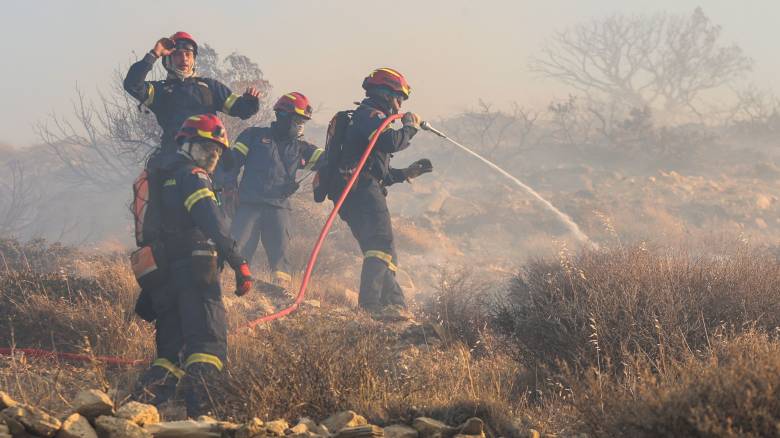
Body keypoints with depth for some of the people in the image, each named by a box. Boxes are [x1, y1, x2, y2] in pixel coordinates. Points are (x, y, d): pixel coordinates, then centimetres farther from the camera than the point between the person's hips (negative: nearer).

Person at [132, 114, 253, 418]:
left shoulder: (162, 179, 25)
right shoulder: (192, 177, -3)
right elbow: (212, 224, -19)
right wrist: (239, 264, -24)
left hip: (166, 275, 9)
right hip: (196, 271, -9)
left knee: (171, 351, 13)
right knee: (210, 345, -15)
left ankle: (140, 400, -4)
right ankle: (197, 410, -31)